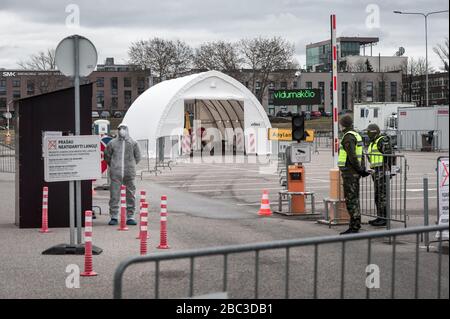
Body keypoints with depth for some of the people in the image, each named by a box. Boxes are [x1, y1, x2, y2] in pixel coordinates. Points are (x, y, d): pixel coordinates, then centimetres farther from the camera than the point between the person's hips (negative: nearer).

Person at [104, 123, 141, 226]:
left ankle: (130, 217, 12)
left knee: (130, 196, 5)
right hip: (115, 174, -1)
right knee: (114, 195, -2)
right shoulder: (112, 143, 3)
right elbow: (107, 156, 13)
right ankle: (114, 217, 5)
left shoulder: (133, 143, 5)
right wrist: (113, 166, 9)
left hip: (129, 174, 1)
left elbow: (138, 157, 14)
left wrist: (131, 166, 10)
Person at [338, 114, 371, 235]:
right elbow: (360, 155, 18)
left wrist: (360, 169, -15)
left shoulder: (348, 137, -15)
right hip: (355, 173, 10)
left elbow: (352, 156, -22)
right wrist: (362, 169, 14)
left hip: (349, 172, -10)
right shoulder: (357, 135, 17)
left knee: (350, 199, -8)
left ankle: (354, 227, -8)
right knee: (354, 199, 13)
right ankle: (355, 226, 18)